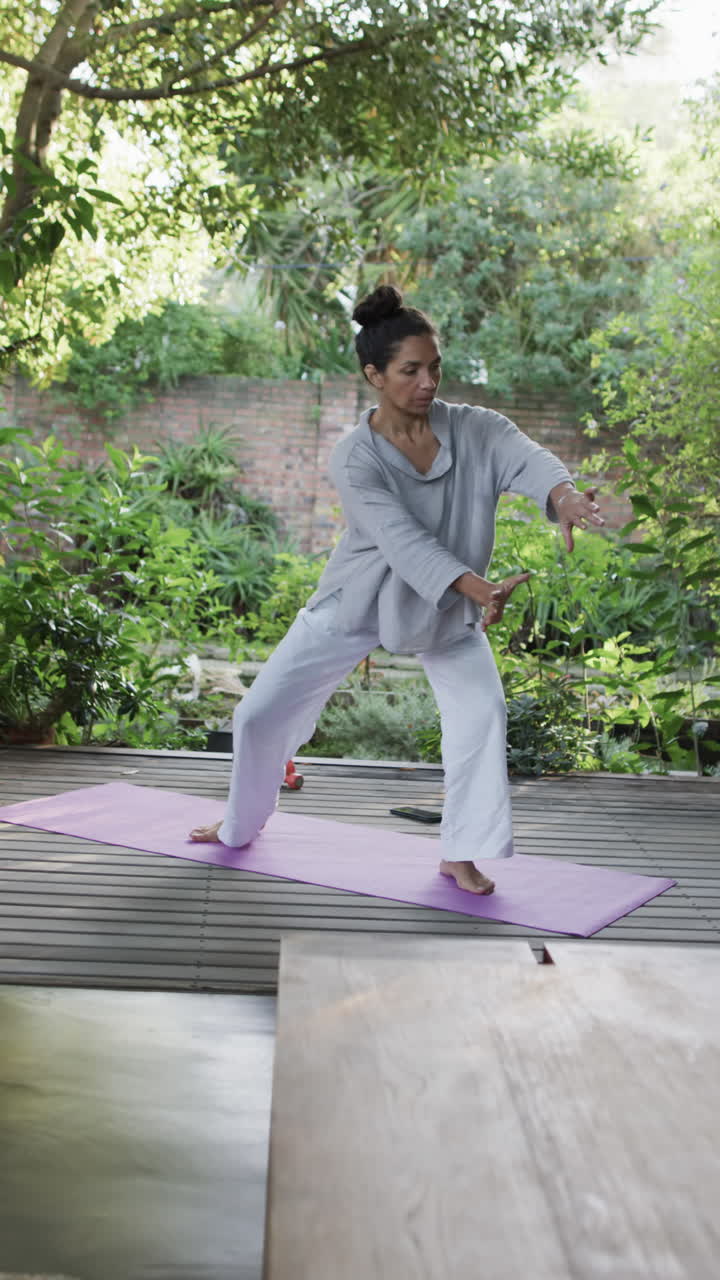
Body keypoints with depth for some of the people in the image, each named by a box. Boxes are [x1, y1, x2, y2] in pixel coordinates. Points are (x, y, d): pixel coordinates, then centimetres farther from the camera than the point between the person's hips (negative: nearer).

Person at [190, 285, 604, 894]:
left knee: (481, 709, -21)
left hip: (447, 611, 2)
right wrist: (480, 588, -48)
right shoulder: (355, 457, -24)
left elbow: (530, 459, -36)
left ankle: (462, 854, -2)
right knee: (261, 712, 1)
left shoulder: (477, 430, -17)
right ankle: (242, 826, 31)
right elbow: (404, 541, -35)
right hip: (357, 602, -1)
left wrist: (564, 495, -60)